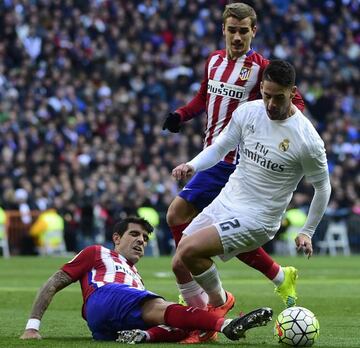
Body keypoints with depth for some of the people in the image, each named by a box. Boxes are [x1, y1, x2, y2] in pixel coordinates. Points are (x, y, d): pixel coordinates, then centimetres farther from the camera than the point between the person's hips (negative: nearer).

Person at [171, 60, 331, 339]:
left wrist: (307, 232, 0)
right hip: (225, 202, 7)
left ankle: (220, 303, 1)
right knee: (179, 264, 4)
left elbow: (322, 186, -4)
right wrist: (192, 166, -13)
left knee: (189, 251, -22)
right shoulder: (248, 112, -3)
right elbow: (220, 148, 7)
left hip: (257, 219, -7)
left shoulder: (307, 140, -17)